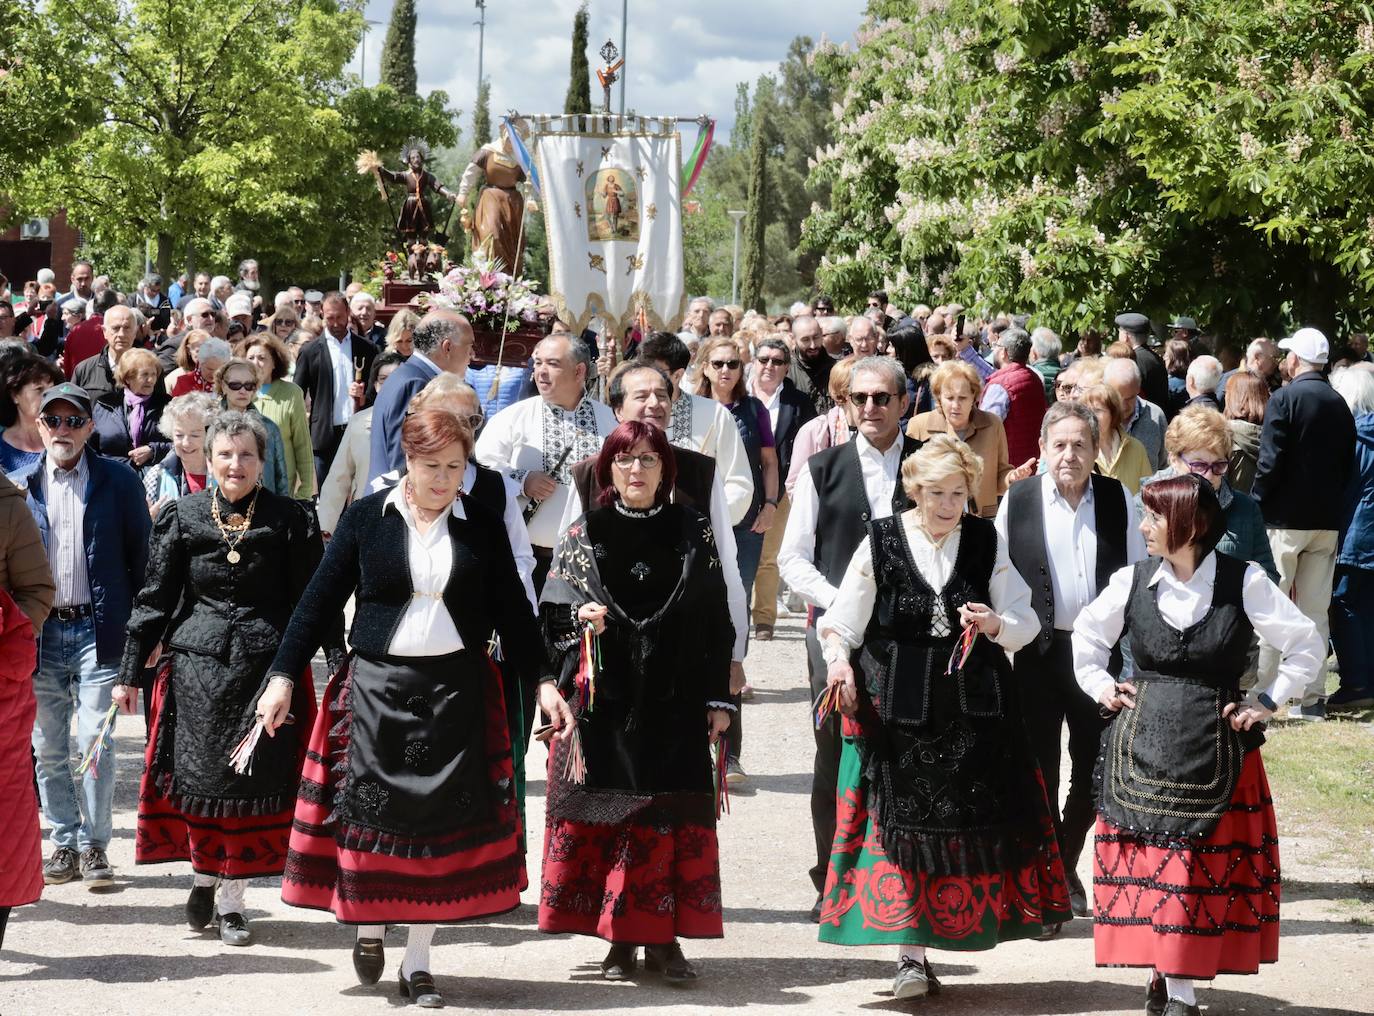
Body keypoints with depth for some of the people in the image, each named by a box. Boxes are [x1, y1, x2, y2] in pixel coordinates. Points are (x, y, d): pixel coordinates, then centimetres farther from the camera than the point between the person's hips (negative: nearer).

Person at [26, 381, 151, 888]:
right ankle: (64, 843, 19)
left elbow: (140, 556, 3)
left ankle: (94, 846, 6)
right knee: (47, 749, 8)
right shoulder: (21, 482, 6)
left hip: (98, 631, -2)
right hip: (39, 632, 3)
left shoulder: (119, 481, 1)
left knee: (95, 745, -5)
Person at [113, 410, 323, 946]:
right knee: (200, 776, 2)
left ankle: (231, 899, 11)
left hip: (267, 665, -1)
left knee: (256, 778, 0)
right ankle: (204, 875, 26)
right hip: (198, 665, 1)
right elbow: (154, 597, 6)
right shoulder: (181, 516, 4)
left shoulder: (290, 519, 1)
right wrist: (129, 671, 4)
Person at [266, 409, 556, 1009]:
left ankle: (417, 963, 11)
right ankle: (367, 923, 27)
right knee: (371, 810, 0)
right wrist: (283, 677, -1)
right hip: (377, 688, -1)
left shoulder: (482, 528, 4)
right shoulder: (366, 519, 0)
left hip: (456, 690, 1)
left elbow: (512, 611, 9)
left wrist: (540, 680, 1)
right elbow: (320, 601, 3)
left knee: (443, 820, 1)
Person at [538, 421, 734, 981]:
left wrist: (718, 698, 2)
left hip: (674, 704, 0)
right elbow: (551, 615, 5)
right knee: (605, 814, 0)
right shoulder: (584, 535, 6)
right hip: (602, 702, 0)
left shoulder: (692, 532, 6)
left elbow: (716, 621, 6)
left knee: (672, 817, -1)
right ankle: (620, 939, 8)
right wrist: (580, 619, -17)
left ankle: (663, 937, 7)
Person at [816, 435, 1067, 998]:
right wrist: (839, 660, -16)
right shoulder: (881, 542, 0)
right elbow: (841, 623, 3)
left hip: (974, 704, 2)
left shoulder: (986, 541, 5)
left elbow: (1025, 623, 7)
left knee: (972, 818, 3)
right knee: (902, 819, -4)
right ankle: (910, 955, -1)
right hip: (897, 706, -2)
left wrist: (996, 626, -14)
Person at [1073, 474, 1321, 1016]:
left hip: (1215, 748, -2)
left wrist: (1268, 702, -1)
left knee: (1207, 867, -1)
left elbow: (1307, 646, 2)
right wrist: (1099, 686, 10)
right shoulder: (1132, 581, 1)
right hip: (1142, 743, 2)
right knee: (1148, 862, 1)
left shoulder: (1244, 583, -7)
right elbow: (1087, 634, 20)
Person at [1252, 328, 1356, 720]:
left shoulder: (1284, 399, -11)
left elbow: (1270, 462, -16)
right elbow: (1348, 465, 11)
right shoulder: (1339, 405, 6)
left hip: (1284, 518, -5)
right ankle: (1313, 698, 10)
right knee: (1316, 611, 10)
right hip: (1327, 521, 5)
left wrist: (1256, 506, -7)